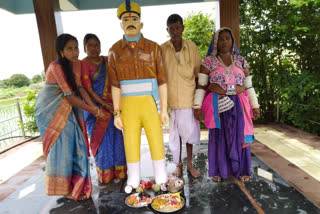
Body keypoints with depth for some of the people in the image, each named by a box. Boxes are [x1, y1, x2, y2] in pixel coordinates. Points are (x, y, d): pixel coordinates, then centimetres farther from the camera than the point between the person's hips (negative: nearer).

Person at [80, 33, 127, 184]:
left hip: (112, 106, 5)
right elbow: (88, 89, -9)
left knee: (116, 137, 7)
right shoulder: (83, 64, -4)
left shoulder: (107, 60, 11)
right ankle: (105, 175, 19)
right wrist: (104, 104, -16)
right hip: (95, 108, -4)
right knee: (102, 140, 2)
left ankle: (119, 171, 22)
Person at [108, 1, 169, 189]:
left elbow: (162, 81, -1)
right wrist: (116, 113, -2)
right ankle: (133, 182, 27)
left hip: (151, 103, 0)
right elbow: (115, 85, 2)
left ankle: (162, 181, 26)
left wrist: (164, 109, -5)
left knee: (157, 142, 6)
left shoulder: (153, 48, 1)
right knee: (131, 144, 8)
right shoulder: (115, 51, 3)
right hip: (128, 105, 1)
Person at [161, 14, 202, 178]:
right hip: (171, 97, 0)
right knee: (175, 132, 9)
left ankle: (190, 164, 28)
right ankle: (178, 165, 28)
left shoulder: (192, 47, 1)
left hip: (189, 96, 1)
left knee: (189, 130, 9)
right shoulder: (162, 49, -3)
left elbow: (198, 71, 6)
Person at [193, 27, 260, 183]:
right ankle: (218, 171, 20)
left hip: (238, 105, 3)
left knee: (239, 137, 7)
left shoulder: (241, 61, 9)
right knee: (218, 137, 5)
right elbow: (201, 85, -2)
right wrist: (197, 106, -9)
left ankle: (241, 170, 24)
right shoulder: (208, 61, 1)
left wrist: (255, 106, 9)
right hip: (217, 105, -2)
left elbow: (248, 85, 11)